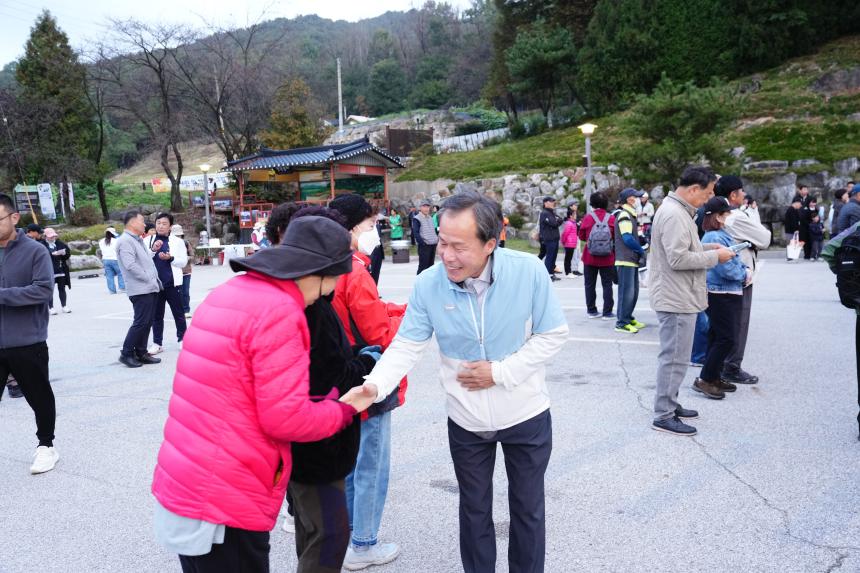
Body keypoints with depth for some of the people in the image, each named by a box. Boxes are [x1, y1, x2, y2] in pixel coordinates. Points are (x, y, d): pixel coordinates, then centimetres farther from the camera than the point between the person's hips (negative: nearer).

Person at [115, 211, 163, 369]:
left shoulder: (138, 240, 19)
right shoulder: (125, 241, -12)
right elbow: (130, 265, -21)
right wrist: (149, 279, -15)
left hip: (150, 288, 9)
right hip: (140, 289, -9)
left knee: (148, 322, 11)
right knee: (141, 322, -7)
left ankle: (141, 352, 18)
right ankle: (126, 354, 3)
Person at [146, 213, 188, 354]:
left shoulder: (178, 241, 2)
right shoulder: (148, 241, 6)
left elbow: (183, 262, 0)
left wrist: (170, 258, -17)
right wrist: (152, 250, -16)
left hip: (173, 283, -1)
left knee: (178, 313, 7)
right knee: (156, 315, 8)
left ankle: (182, 339, 20)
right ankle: (157, 343, 15)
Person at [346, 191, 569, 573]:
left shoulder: (529, 272, -21)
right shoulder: (428, 285, -17)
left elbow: (552, 335, -12)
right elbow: (406, 346, -13)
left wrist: (500, 372, -19)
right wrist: (376, 386, -30)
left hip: (526, 415, -1)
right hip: (466, 420, 1)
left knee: (528, 508, 18)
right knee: (474, 509, 20)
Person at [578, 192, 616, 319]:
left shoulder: (587, 218, -8)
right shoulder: (611, 219, -9)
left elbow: (581, 236, 0)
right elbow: (617, 237, -4)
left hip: (590, 258, 1)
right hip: (607, 258, 0)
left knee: (590, 284, 12)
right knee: (607, 284, 7)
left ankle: (591, 310, 15)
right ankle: (607, 312, 6)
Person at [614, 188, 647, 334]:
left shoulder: (630, 215, 20)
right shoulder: (624, 215, -12)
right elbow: (627, 238, -20)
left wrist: (639, 253, 8)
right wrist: (641, 250, -7)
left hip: (632, 260, 10)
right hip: (626, 261, -10)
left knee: (633, 291, 14)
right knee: (626, 292, -8)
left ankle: (629, 318, 23)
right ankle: (621, 323, -4)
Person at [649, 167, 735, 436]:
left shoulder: (677, 211, 15)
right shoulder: (674, 215, -19)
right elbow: (678, 259, -25)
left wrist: (707, 249, 9)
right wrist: (714, 256, -15)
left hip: (678, 298, 11)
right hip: (676, 299, -11)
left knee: (674, 356, 19)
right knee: (674, 358, -4)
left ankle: (670, 404, 30)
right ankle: (664, 416, 3)